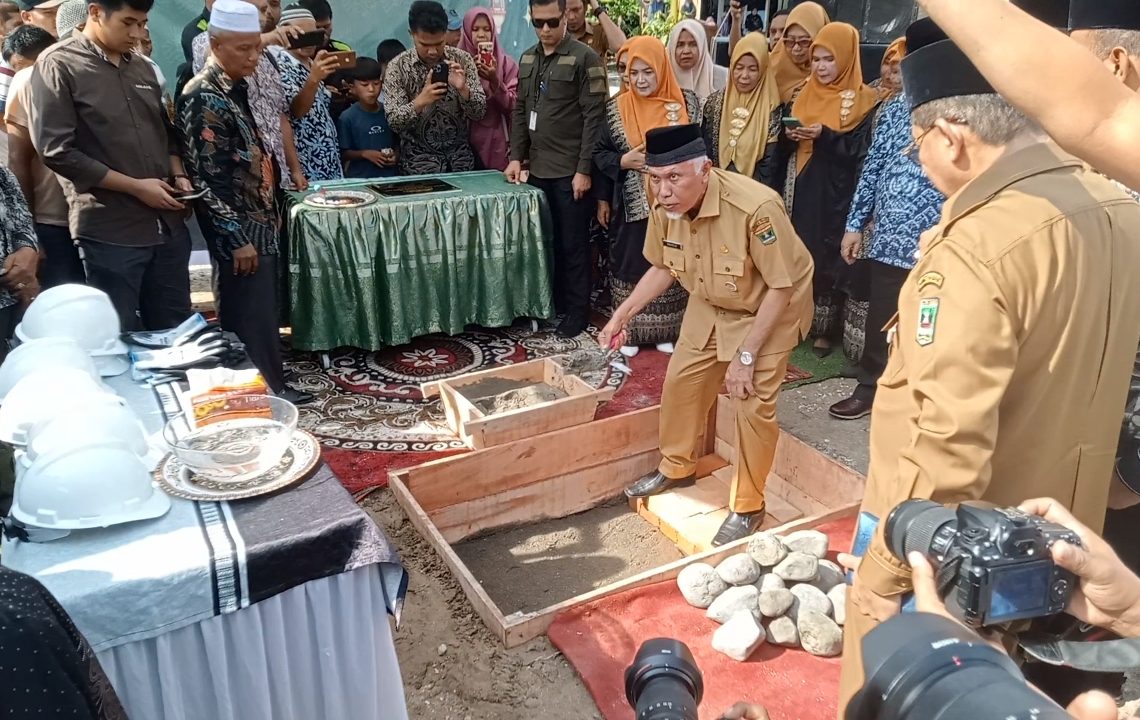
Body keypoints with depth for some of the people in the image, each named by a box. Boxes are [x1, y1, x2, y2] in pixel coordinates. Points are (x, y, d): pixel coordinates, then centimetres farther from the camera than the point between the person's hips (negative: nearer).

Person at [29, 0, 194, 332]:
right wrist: (136, 186, -13)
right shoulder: (58, 65, -4)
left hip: (168, 225, 6)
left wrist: (178, 175, 3)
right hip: (110, 232, -6)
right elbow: (57, 151, -11)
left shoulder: (142, 69, 15)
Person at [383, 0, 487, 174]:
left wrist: (463, 89, -23)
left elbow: (479, 113, -5)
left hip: (461, 158, 2)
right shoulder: (398, 66, -7)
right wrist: (420, 102, -28)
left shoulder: (462, 59, -3)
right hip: (419, 163, -2)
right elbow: (394, 121, -11)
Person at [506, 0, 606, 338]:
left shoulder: (585, 58, -8)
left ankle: (577, 313, 12)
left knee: (573, 245, 1)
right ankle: (553, 303, 25)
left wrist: (584, 169, -16)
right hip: (538, 169, 6)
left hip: (571, 172, -6)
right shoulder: (527, 60, 12)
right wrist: (516, 157, 8)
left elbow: (594, 117, -12)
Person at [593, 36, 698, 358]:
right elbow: (599, 153, 5)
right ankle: (629, 330, 18)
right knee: (631, 265, 5)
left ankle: (667, 330, 21)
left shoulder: (686, 103, 1)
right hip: (632, 206, 0)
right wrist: (623, 161, -13)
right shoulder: (617, 108, 1)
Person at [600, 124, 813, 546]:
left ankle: (748, 507, 11)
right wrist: (624, 313, -7)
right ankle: (677, 467, 35)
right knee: (681, 380, 10)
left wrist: (745, 355, -24)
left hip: (770, 309, -6)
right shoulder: (665, 206, -18)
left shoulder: (756, 208, -37)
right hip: (711, 306, 6)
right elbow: (663, 267, 2)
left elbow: (781, 287, -26)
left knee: (752, 404, -9)